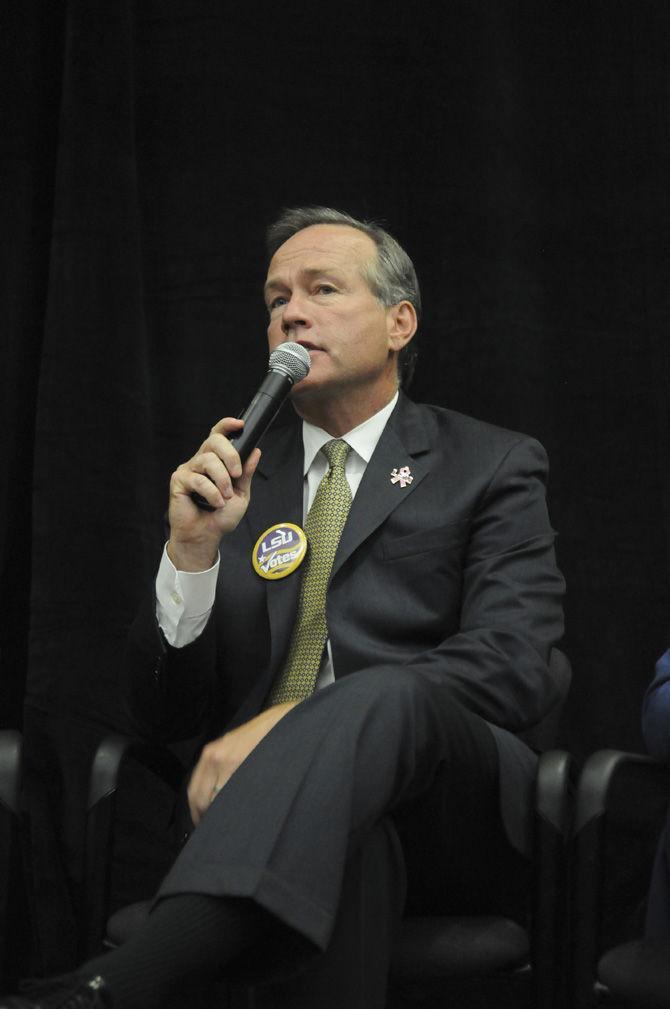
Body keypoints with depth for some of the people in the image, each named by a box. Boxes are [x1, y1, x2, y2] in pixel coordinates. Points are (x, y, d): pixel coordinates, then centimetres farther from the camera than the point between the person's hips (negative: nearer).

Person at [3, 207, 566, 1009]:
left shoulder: (490, 468, 12)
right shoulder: (231, 479, 20)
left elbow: (515, 666, -6)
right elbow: (162, 716, 14)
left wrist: (294, 725, -18)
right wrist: (193, 550, -6)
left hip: (450, 813, -1)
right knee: (346, 842, -39)